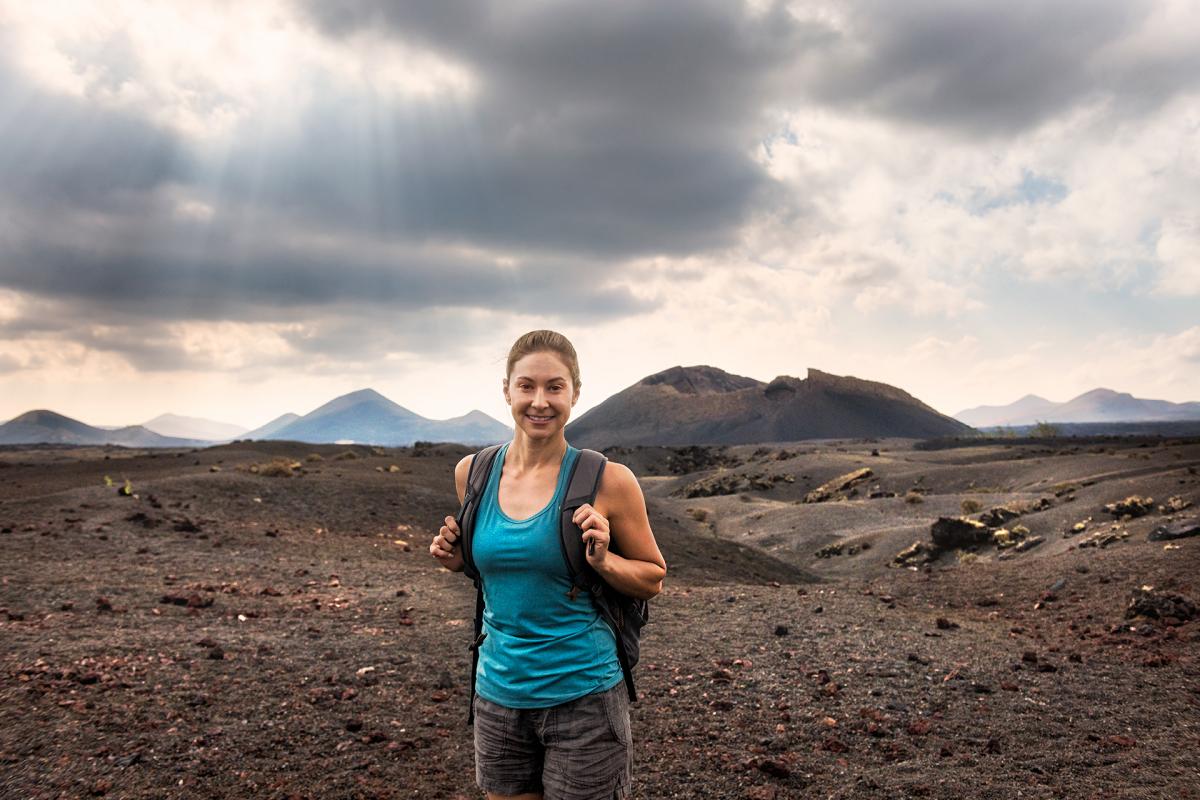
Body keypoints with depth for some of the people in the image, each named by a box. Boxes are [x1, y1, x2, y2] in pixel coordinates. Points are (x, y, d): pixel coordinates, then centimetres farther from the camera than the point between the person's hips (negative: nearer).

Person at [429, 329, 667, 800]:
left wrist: (603, 561, -18)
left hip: (582, 697, -3)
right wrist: (457, 559, -2)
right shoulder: (472, 474, 0)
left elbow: (653, 580, 0)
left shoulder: (607, 480, -11)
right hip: (498, 695, 4)